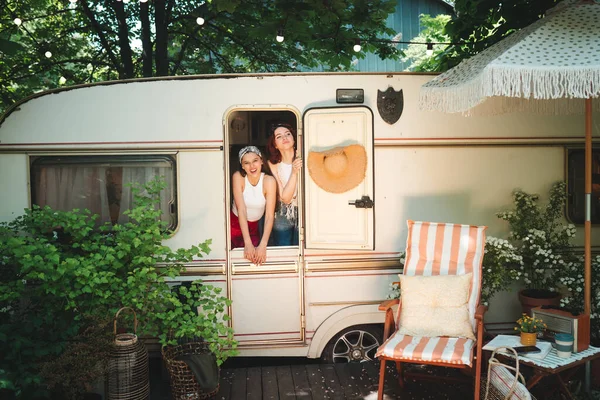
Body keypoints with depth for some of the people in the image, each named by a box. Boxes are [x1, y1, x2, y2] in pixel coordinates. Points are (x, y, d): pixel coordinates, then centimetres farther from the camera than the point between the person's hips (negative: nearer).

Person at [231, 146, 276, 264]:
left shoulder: (269, 181, -22)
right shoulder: (238, 177, -21)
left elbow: (269, 216, -25)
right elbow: (241, 210, -27)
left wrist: (263, 245, -37)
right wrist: (248, 243, -35)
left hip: (253, 227, 1)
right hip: (235, 224, 0)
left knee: (257, 258, 2)